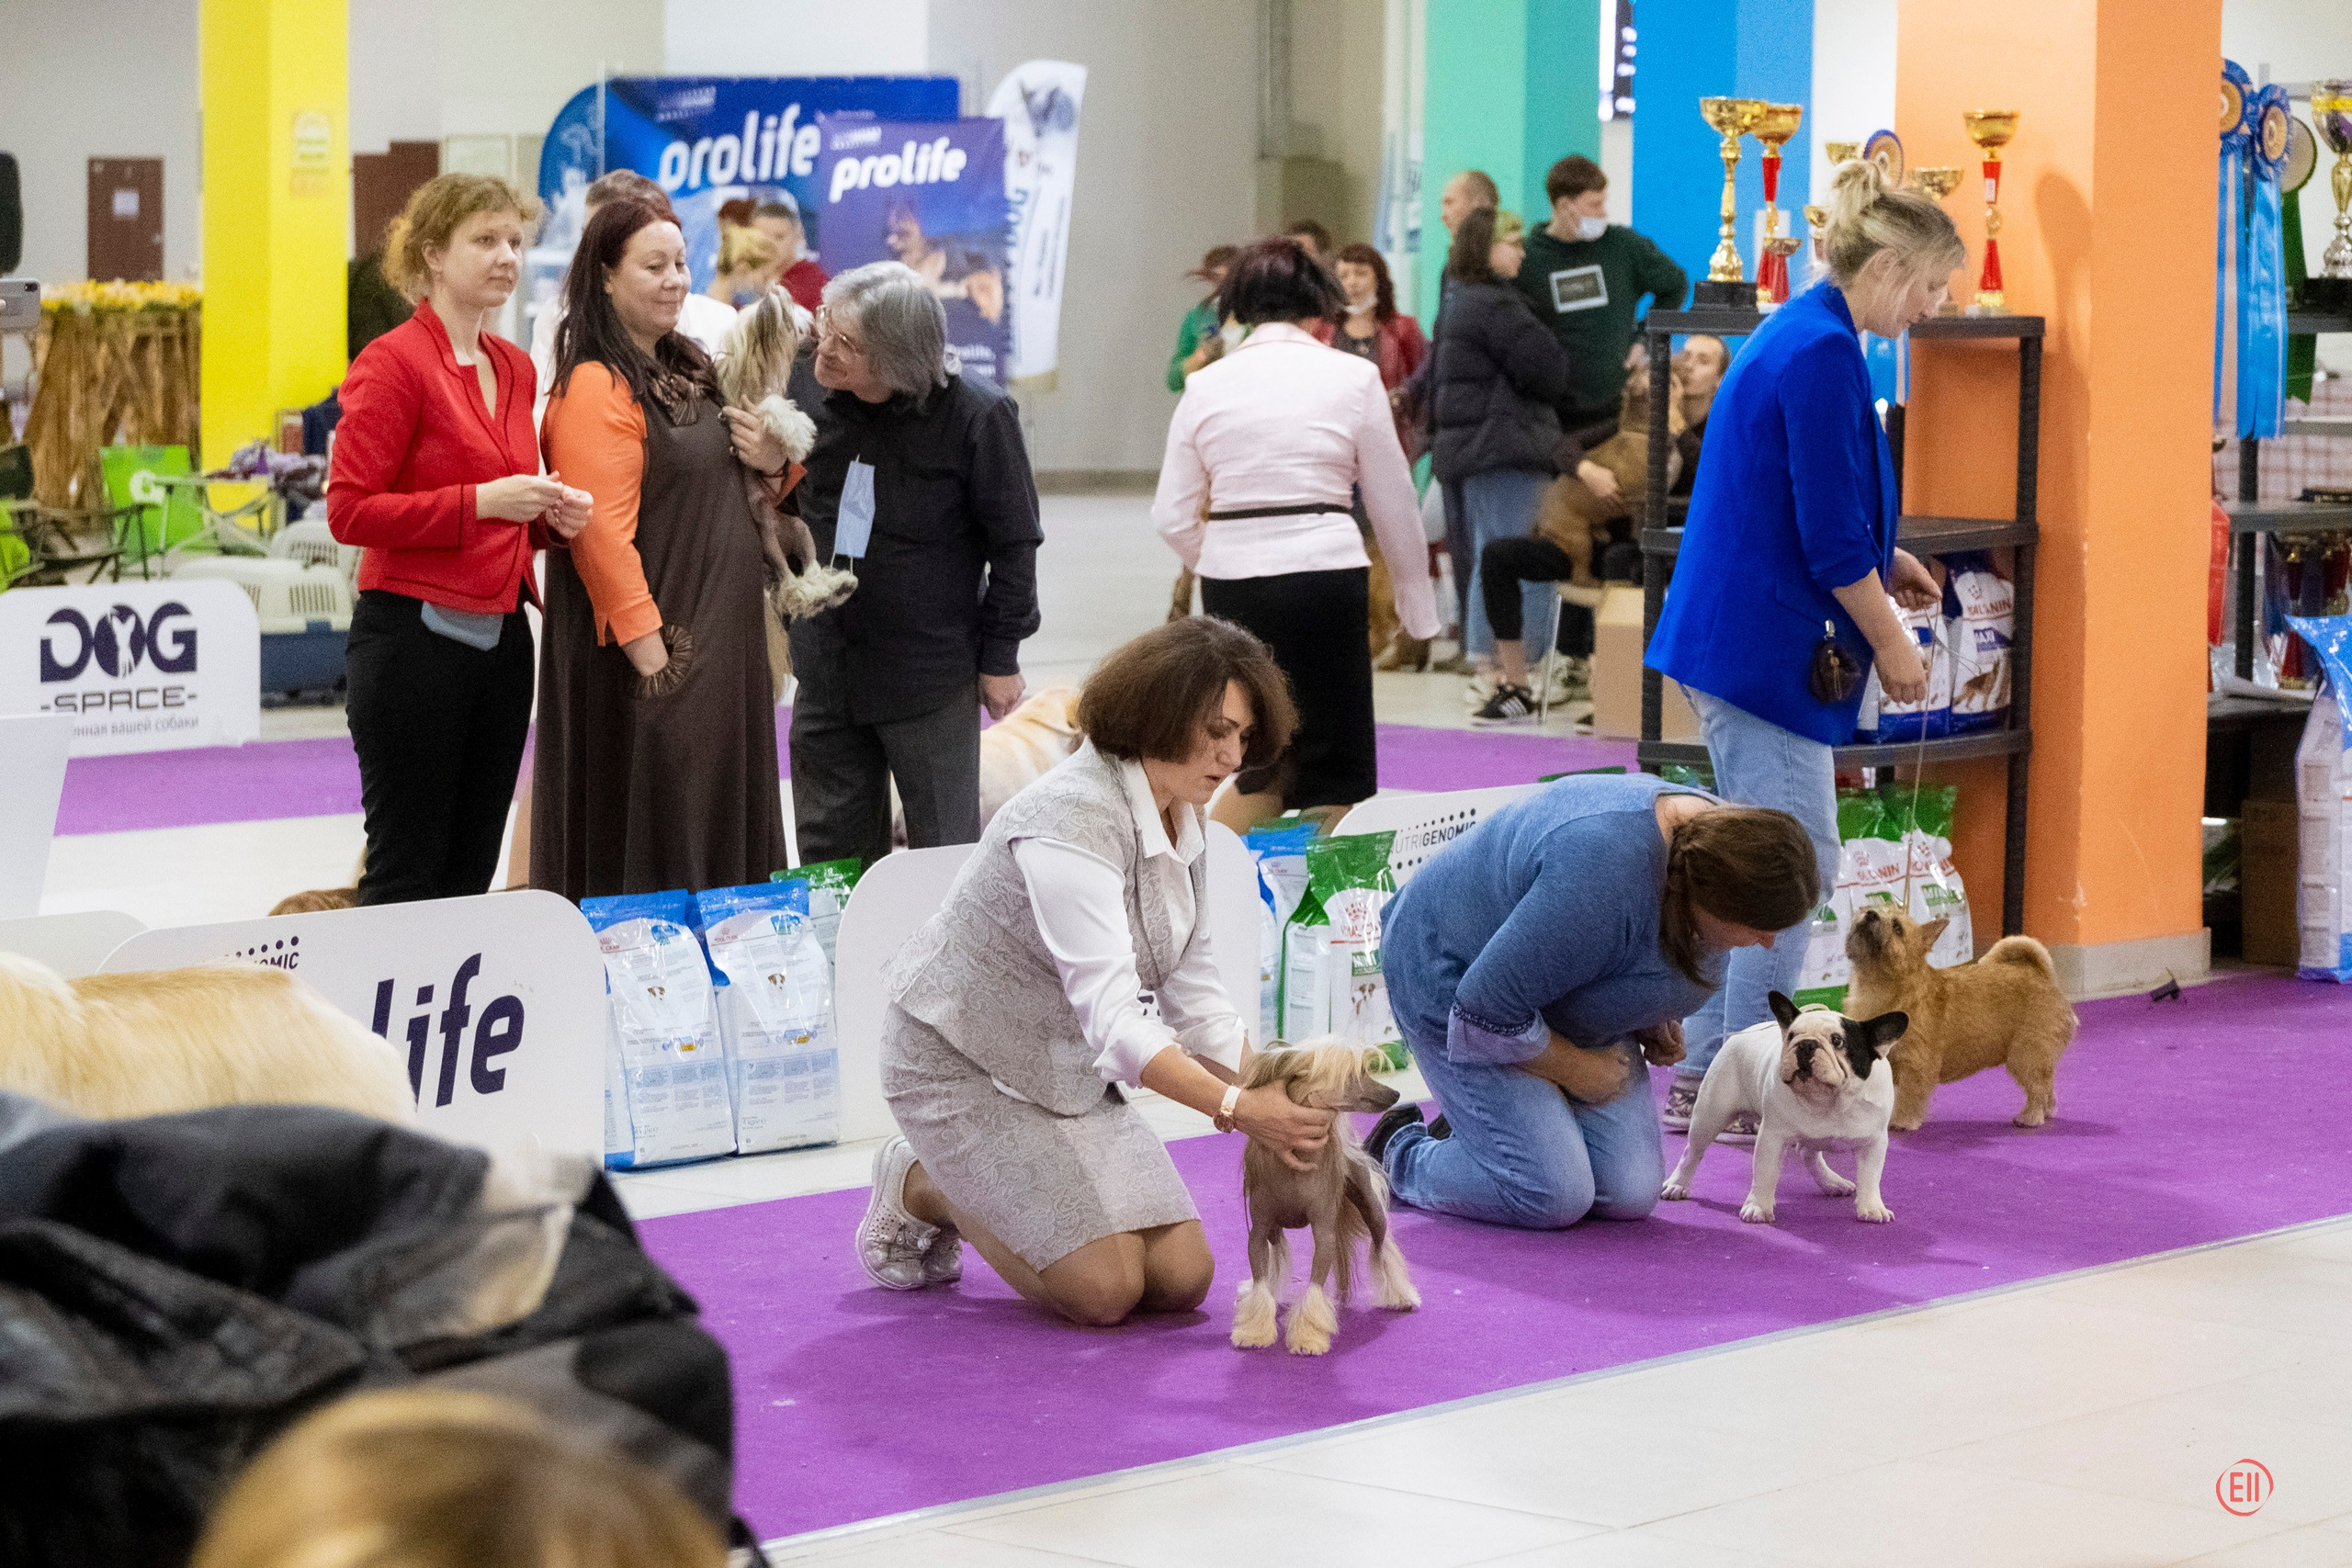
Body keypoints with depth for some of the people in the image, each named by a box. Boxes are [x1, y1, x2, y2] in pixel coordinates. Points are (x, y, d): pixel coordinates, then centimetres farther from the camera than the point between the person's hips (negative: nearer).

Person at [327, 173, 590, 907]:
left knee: (470, 873, 9)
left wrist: (551, 515, 3)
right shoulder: (394, 363, -9)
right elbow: (349, 510, -15)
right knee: (406, 874, -4)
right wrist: (479, 502, -19)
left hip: (501, 639, 7)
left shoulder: (514, 368, 14)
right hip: (414, 637, -7)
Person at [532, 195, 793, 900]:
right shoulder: (595, 387, -13)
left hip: (720, 639, 9)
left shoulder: (690, 371, 14)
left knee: (724, 836, 12)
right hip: (652, 649, -9)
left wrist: (773, 465, 3)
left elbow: (717, 497, 26)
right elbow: (602, 536, -20)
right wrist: (652, 655, -23)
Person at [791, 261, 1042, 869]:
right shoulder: (814, 397, -4)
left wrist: (1000, 656, -4)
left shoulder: (977, 415, -16)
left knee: (946, 850, 6)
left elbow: (1013, 543, -7)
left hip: (931, 670, -4)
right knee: (830, 846, 11)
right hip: (829, 667, 4)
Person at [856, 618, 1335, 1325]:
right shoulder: (1072, 820, -30)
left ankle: (963, 1180, 18)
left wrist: (1274, 1087, -13)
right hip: (961, 1062, -8)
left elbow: (1192, 994, 2)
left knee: (1181, 1280, -2)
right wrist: (1238, 1108, -47)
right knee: (1105, 1290, -15)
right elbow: (1112, 1017, -38)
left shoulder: (1184, 819, -1)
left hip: (1065, 1068, 8)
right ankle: (918, 1189, 8)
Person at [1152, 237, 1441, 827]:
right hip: (1324, 573, -3)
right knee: (1334, 776, 6)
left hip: (1230, 578, 4)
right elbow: (1393, 503, 5)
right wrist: (1416, 601, 17)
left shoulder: (1206, 385, 6)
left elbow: (1172, 517, 4)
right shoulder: (1353, 377, 0)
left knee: (1264, 765, 17)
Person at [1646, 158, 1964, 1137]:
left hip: (1732, 638, 11)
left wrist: (1879, 561, 15)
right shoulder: (1824, 355, -17)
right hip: (1769, 643, -11)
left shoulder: (1794, 335, 15)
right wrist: (1890, 642, -9)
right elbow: (1830, 533, -19)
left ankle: (1701, 1073, 19)